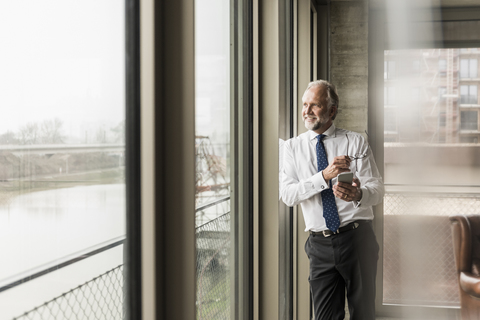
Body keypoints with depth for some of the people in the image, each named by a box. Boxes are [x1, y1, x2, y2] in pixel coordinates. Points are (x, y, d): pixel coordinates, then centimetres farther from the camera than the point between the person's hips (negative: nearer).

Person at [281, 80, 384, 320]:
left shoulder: (355, 142, 3)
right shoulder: (293, 147, 6)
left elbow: (377, 190, -5)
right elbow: (287, 195, -6)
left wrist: (358, 194, -29)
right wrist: (324, 176, -20)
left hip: (357, 238, -1)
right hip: (320, 244, 1)